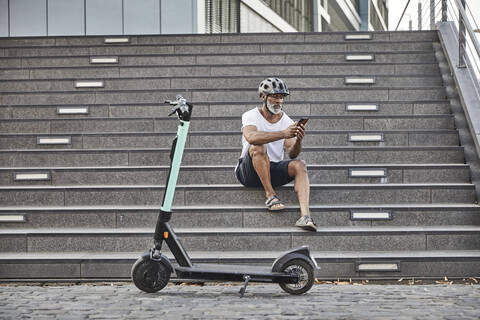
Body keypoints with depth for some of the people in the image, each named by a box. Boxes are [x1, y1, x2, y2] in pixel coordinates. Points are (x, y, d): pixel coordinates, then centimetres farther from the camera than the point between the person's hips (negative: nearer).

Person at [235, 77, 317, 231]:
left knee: (300, 165, -25)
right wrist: (283, 134, -41)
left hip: (273, 170, 4)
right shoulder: (251, 116, -7)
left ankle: (305, 215, -44)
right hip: (249, 171, -3)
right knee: (259, 146, -33)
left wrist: (298, 140, -29)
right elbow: (251, 137, -31)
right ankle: (270, 195, -29)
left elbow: (292, 154, -6)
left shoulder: (287, 121, 5)